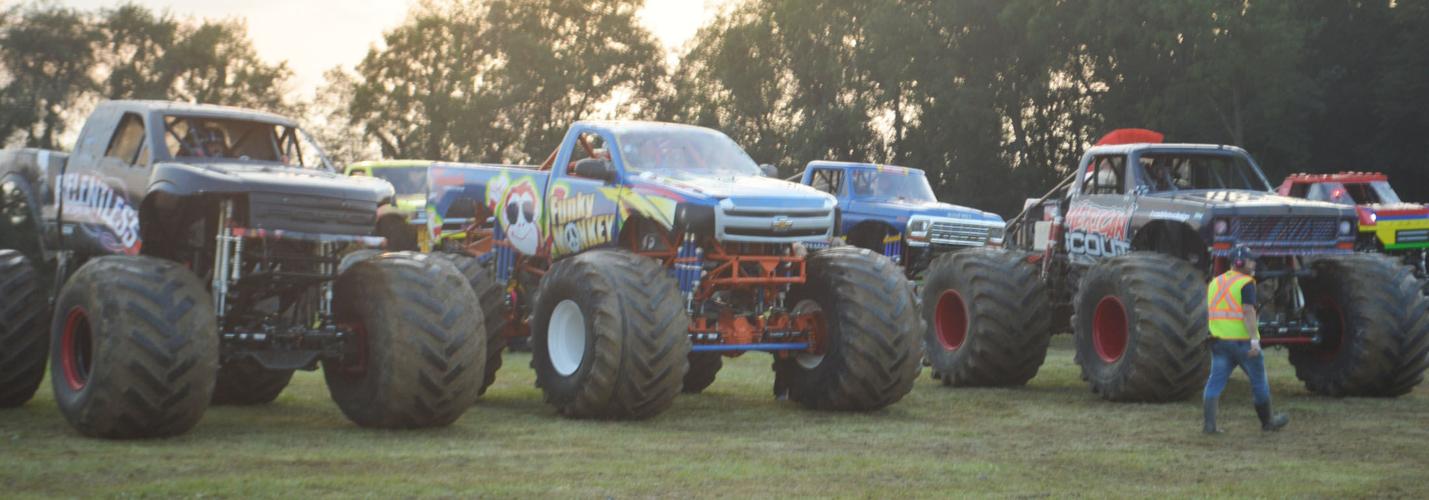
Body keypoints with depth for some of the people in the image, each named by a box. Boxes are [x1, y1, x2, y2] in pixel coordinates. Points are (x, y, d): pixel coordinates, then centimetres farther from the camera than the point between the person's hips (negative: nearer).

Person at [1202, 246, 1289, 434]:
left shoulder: (1215, 283, 12)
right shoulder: (1246, 283, -10)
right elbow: (1249, 312, -19)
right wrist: (1254, 340, -23)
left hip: (1220, 339, 6)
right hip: (1243, 341, -6)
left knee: (1216, 381, 2)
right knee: (1259, 381, 10)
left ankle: (1209, 424, -8)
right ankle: (1267, 421, 23)